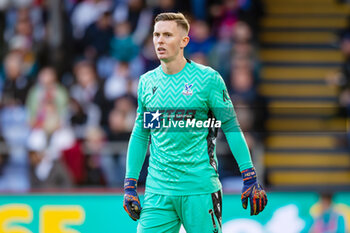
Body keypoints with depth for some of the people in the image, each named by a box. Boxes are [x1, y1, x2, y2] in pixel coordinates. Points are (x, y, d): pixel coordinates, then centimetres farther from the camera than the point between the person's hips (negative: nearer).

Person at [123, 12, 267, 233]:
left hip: (200, 189, -3)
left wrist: (250, 179, -7)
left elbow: (231, 128, -1)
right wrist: (130, 185, 12)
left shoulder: (207, 79, -3)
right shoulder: (147, 82, 10)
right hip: (158, 191, 3)